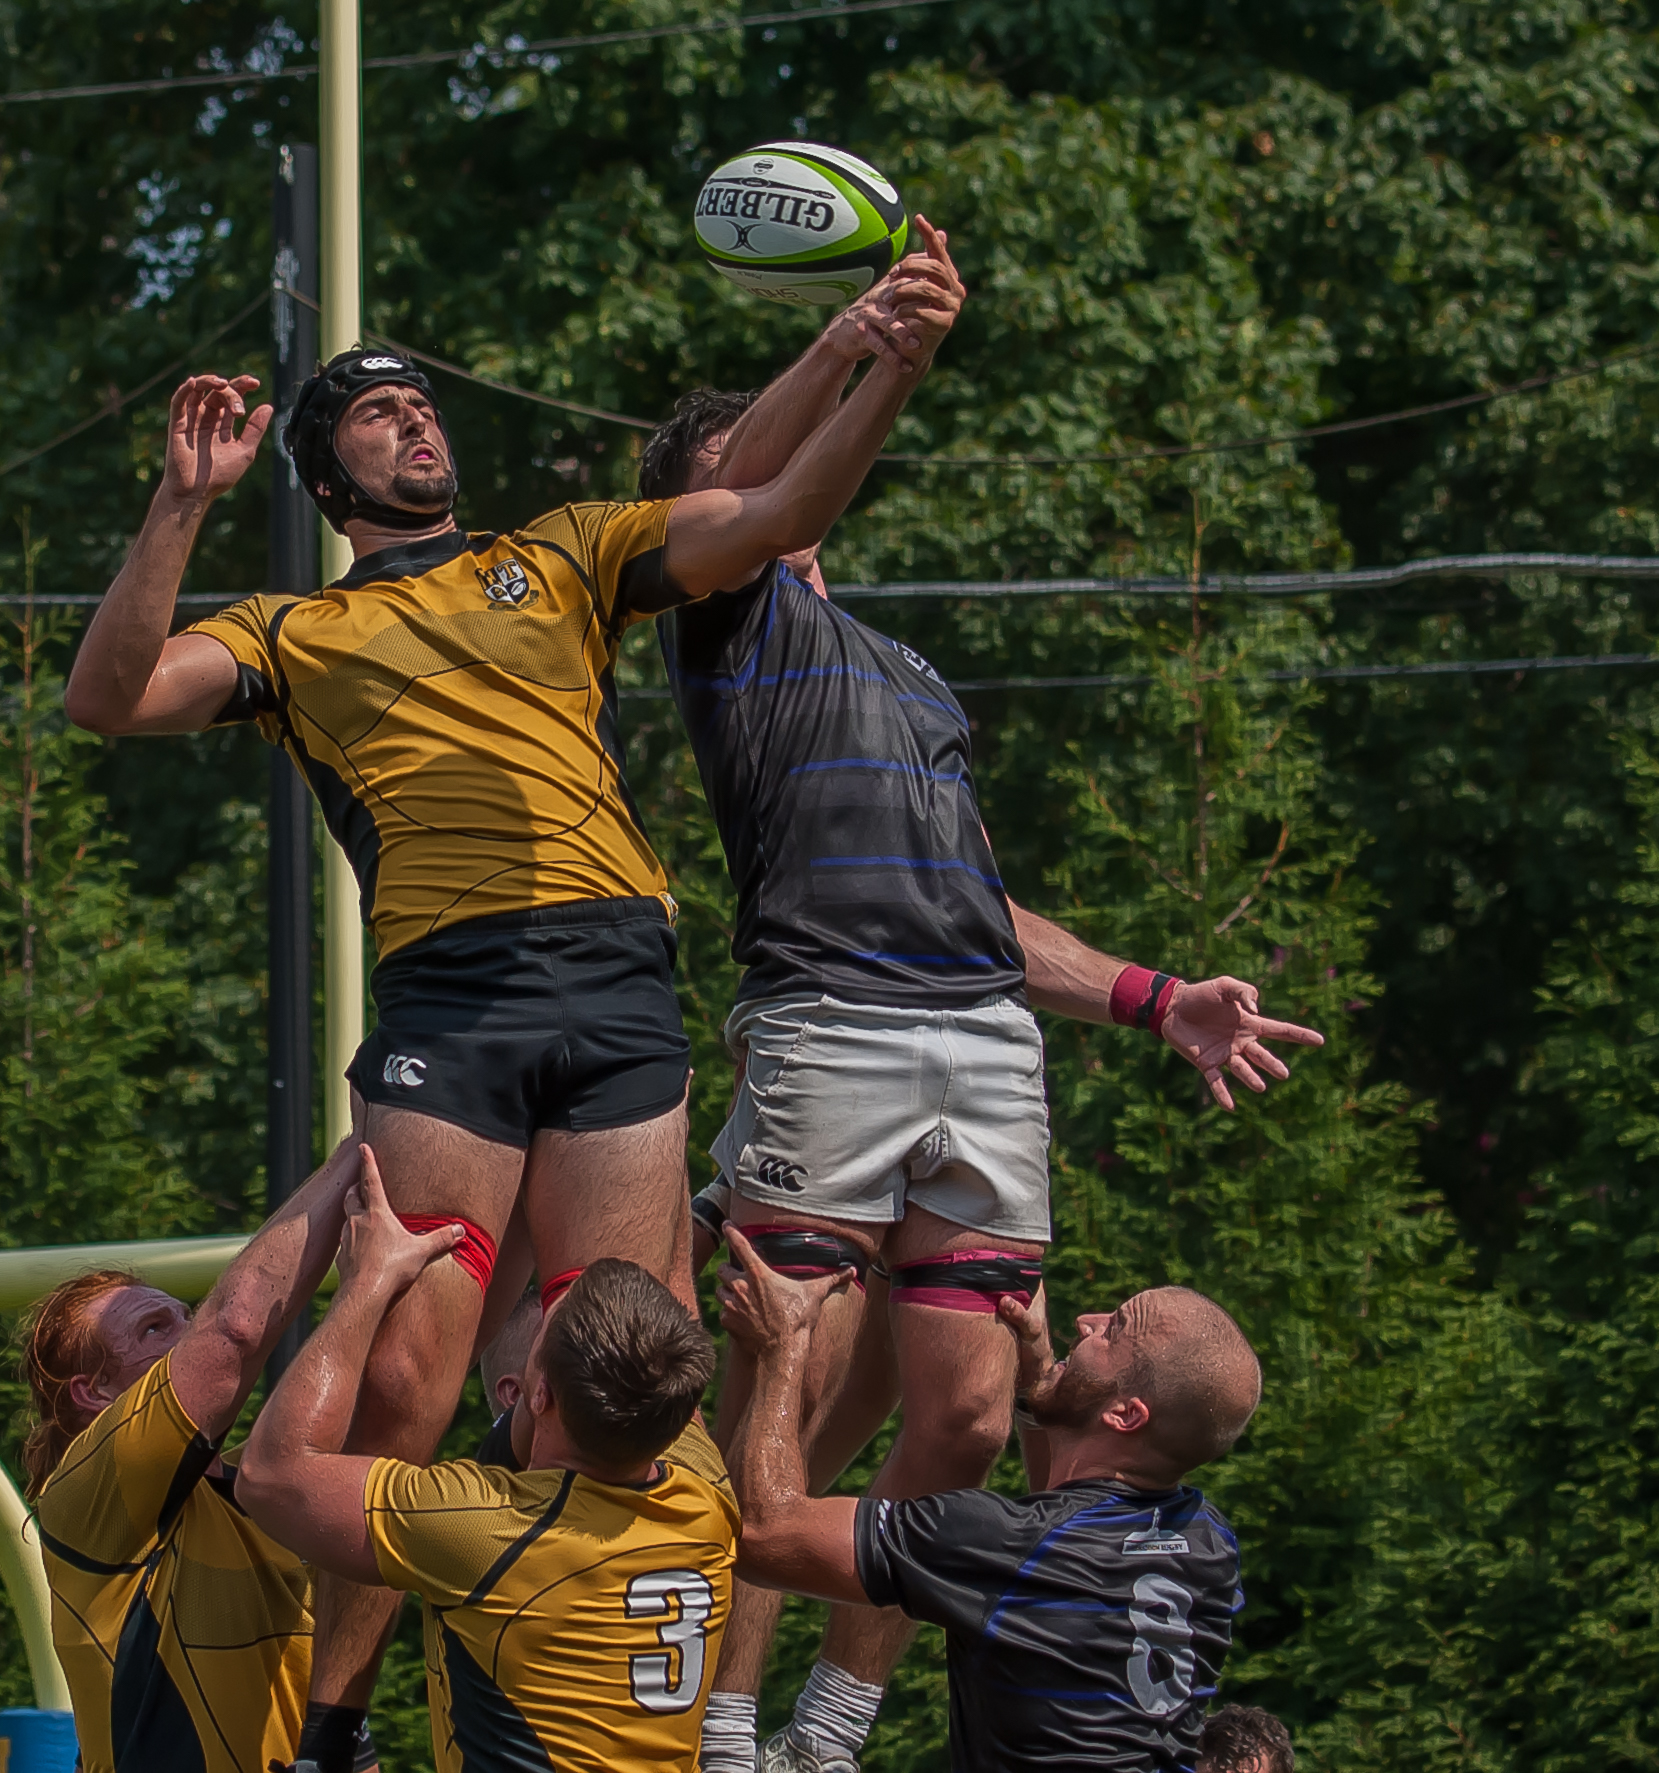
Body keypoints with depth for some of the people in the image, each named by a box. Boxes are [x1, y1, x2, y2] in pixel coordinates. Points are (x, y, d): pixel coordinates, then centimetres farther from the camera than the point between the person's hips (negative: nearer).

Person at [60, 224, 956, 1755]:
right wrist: (184, 506, -3)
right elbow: (110, 697, 7)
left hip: (621, 987, 2)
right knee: (404, 1384, -12)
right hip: (448, 999, -2)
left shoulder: (563, 558, 25)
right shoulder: (298, 637, 22)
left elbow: (771, 519, 14)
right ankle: (320, 1729, -3)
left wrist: (890, 375, -2)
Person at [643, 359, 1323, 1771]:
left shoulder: (912, 677, 33)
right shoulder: (732, 618, 13)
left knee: (964, 1417, -2)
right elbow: (756, 468, -8)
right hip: (826, 1028, -6)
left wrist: (1156, 1001, 19)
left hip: (990, 1049, 6)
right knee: (786, 1406, -11)